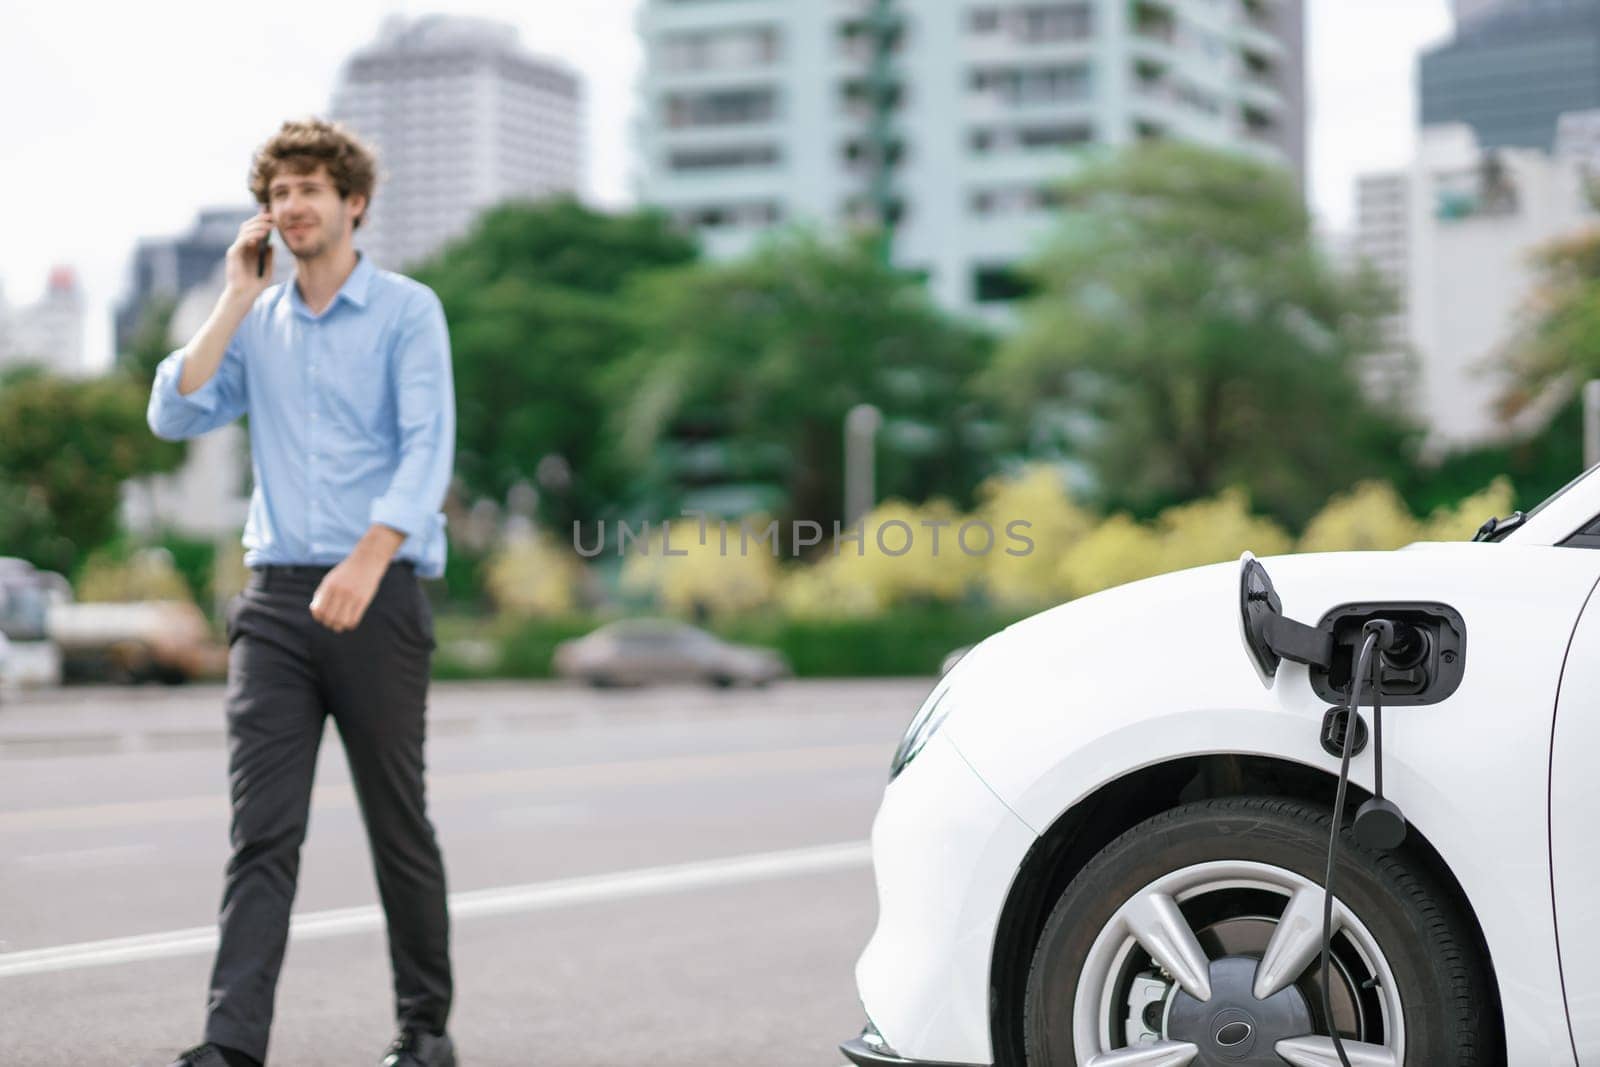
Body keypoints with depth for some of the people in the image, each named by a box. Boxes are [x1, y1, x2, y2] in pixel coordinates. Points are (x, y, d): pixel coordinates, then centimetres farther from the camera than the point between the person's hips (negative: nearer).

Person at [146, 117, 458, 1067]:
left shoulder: (407, 311, -1)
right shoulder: (257, 322, 14)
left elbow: (427, 446, -13)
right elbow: (176, 416, 4)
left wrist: (368, 561, -26)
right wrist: (236, 301, 1)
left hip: (378, 597, -3)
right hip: (276, 598, 4)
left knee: (399, 826, 6)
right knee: (262, 832, -5)